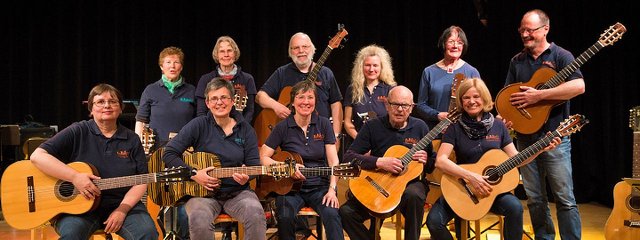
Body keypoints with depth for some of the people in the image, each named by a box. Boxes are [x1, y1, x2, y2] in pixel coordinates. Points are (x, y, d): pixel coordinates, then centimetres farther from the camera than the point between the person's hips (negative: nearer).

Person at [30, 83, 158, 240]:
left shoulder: (132, 140, 9)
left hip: (123, 204, 2)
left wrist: (122, 209, -11)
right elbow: (37, 156, -9)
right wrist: (75, 177, -19)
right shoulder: (78, 132, 0)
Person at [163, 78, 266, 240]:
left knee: (256, 213, -31)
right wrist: (194, 174, -15)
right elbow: (169, 154, -4)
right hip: (203, 192, -1)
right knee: (199, 219, -34)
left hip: (237, 192, 2)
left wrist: (247, 176, -18)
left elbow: (254, 164, 6)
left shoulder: (245, 129, 7)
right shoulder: (199, 125, -1)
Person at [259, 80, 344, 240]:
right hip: (290, 187, -1)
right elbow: (263, 157, -3)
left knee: (331, 214, -29)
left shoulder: (323, 124, 4)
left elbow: (333, 161, 0)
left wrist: (332, 189, -13)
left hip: (319, 186, 1)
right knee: (285, 217, -30)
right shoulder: (283, 127, 0)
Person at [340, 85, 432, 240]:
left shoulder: (420, 127, 3)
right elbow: (349, 156, -10)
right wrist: (380, 162, -22)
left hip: (410, 181, 0)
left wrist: (426, 159, -14)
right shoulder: (373, 127, -2)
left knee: (413, 194, -37)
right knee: (346, 212, -21)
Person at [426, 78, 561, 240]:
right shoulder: (455, 129, -4)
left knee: (515, 207, -30)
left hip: (493, 186, 2)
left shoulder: (498, 126, 5)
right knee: (434, 220, -24)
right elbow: (440, 161, -15)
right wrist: (470, 177, -25)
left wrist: (542, 149, -6)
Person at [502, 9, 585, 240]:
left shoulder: (560, 56, -3)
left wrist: (538, 95, -21)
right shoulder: (517, 61, 12)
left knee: (564, 197, -3)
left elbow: (579, 86, -19)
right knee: (534, 199, 10)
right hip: (525, 136, 5)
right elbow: (507, 95, 13)